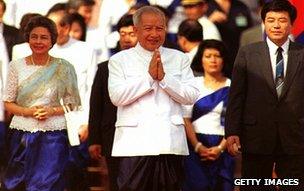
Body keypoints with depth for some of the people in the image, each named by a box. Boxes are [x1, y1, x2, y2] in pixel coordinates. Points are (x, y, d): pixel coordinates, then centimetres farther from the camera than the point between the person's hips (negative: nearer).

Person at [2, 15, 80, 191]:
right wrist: (29, 112, -11)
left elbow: (73, 105, 5)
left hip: (53, 135, -1)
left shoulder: (64, 68, 1)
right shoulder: (17, 66, 4)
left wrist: (51, 111, -12)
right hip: (22, 135, 2)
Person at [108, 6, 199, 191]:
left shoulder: (179, 59, 14)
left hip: (170, 144, 2)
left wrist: (164, 77, -8)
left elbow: (191, 96, 3)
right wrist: (149, 76, -8)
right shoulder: (120, 60, 8)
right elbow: (117, 96, -6)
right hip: (134, 145, -2)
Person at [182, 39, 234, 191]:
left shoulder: (231, 87, 6)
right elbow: (185, 119, 2)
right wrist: (198, 147, -9)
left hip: (222, 149, 0)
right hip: (195, 147, 0)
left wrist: (220, 148, -10)